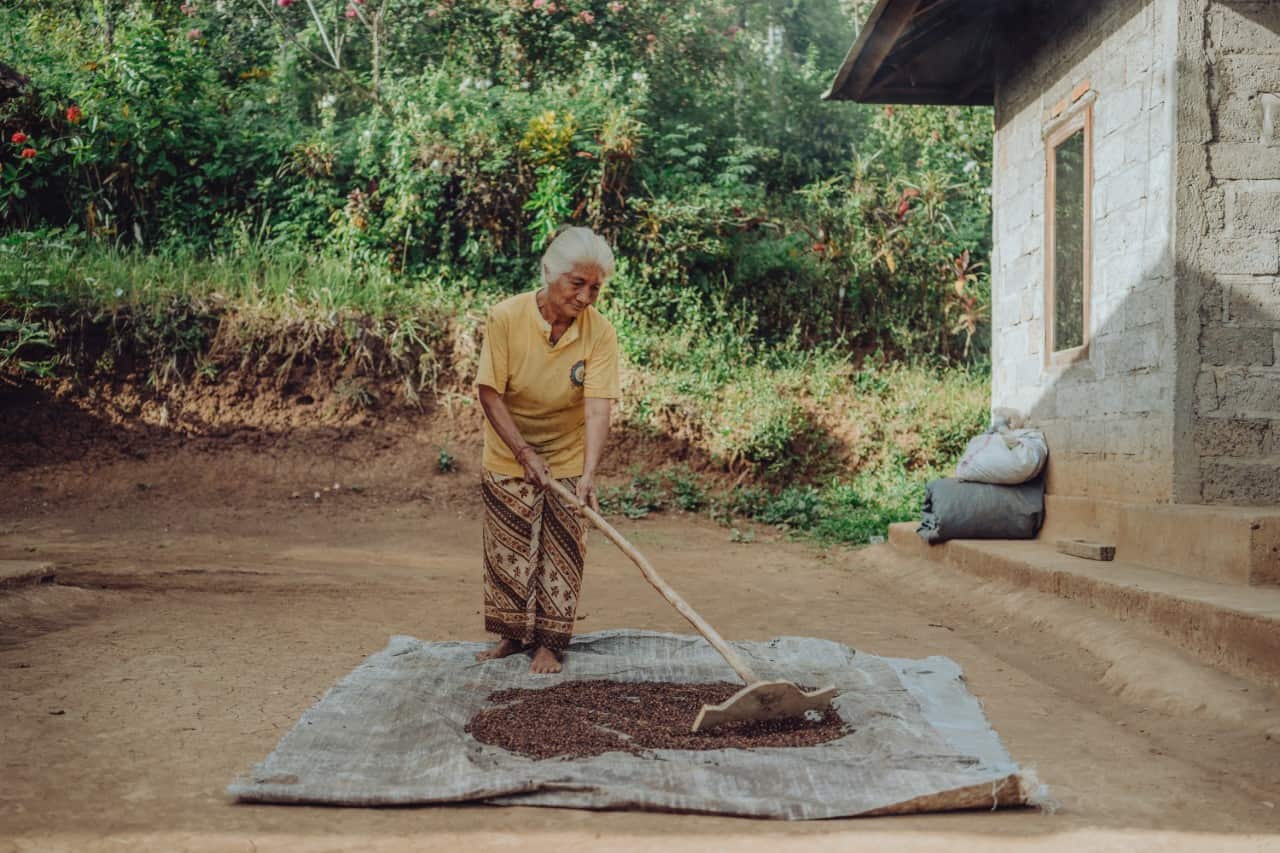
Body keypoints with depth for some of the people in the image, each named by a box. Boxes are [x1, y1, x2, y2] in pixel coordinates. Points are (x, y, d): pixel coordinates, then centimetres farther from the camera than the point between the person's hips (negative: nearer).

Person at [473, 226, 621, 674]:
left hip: (568, 460, 0)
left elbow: (597, 408, -25)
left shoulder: (600, 333, -19)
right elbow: (490, 393, -19)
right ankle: (512, 635, 26)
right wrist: (525, 454, -24)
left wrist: (588, 474, -37)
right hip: (509, 457, 0)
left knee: (561, 554, 4)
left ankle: (548, 642, 17)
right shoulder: (506, 317, -20)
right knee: (508, 552, 10)